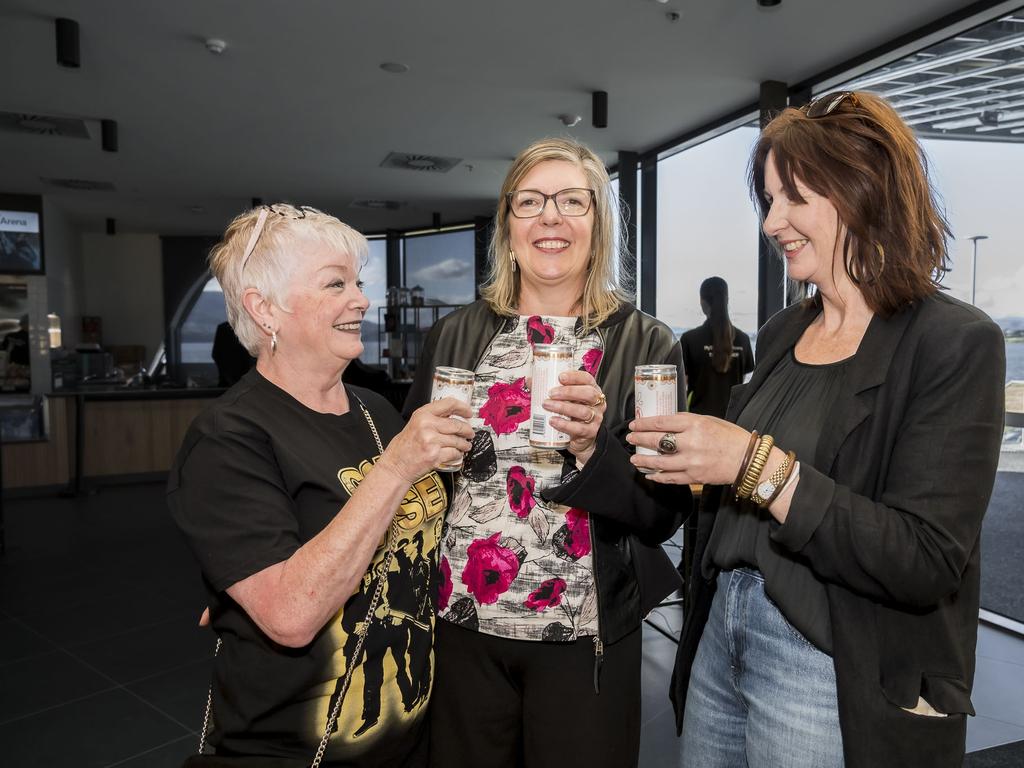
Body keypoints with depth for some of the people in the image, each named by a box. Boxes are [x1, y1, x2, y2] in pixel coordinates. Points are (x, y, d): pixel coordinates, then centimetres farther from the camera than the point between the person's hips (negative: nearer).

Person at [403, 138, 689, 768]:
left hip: (586, 639, -1)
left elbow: (662, 516, -6)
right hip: (462, 628, 2)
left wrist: (594, 447, -21)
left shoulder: (647, 345, -4)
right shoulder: (454, 336, 2)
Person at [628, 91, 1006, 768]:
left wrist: (756, 464, -26)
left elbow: (926, 565, -21)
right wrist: (692, 459, -4)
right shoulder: (782, 334, 6)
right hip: (720, 634, 6)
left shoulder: (955, 343, -13)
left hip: (834, 673, -6)